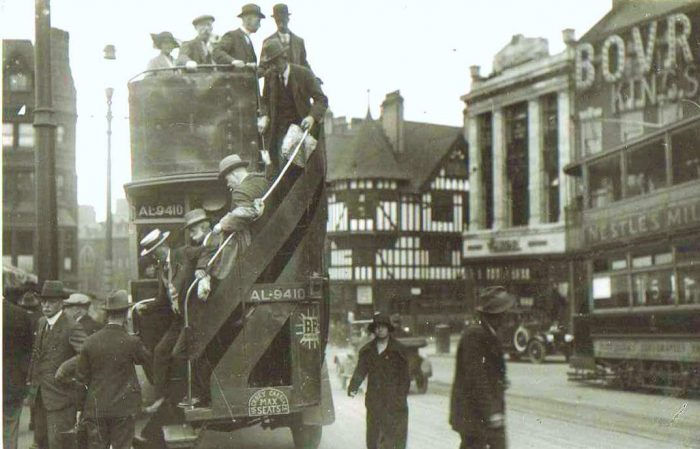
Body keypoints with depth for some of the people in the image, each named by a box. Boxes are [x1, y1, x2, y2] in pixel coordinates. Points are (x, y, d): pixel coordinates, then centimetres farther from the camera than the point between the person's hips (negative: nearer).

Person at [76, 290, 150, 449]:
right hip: (123, 407, -2)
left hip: (95, 407, 2)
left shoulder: (90, 341, -3)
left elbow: (81, 376, 3)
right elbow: (145, 358, 8)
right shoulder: (131, 342, -12)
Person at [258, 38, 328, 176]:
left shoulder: (304, 74, -8)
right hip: (279, 127, 2)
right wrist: (264, 116, -6)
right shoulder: (269, 75, 3)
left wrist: (312, 117, -29)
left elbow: (321, 100, -10)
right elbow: (265, 100, 15)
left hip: (302, 124, -2)